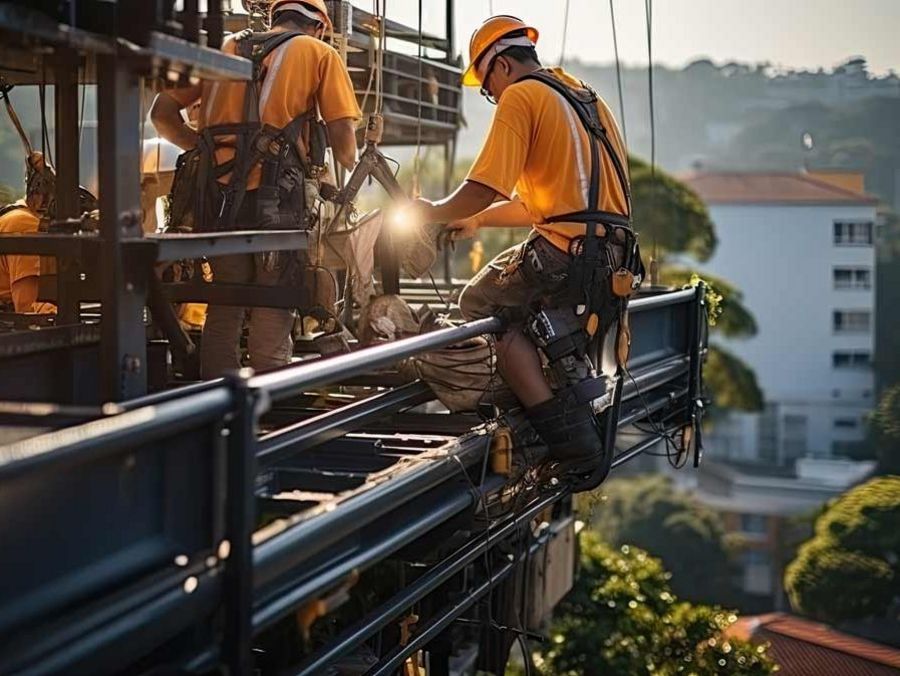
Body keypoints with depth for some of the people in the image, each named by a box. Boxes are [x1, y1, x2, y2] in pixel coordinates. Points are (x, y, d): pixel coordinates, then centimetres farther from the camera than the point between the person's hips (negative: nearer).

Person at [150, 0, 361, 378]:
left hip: (218, 195, 4)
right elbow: (343, 143, 2)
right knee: (272, 319, 1)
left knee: (222, 314, 12)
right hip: (275, 197, -4)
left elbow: (162, 113, 15)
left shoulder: (225, 49, 21)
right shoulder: (319, 54, 10)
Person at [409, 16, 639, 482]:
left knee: (480, 303, 2)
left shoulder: (520, 97, -2)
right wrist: (476, 221, 34)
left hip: (566, 253, -9)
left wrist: (435, 213, 7)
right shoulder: (586, 98, 26)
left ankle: (565, 432, -8)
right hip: (613, 259, 9)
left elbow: (485, 189, -11)